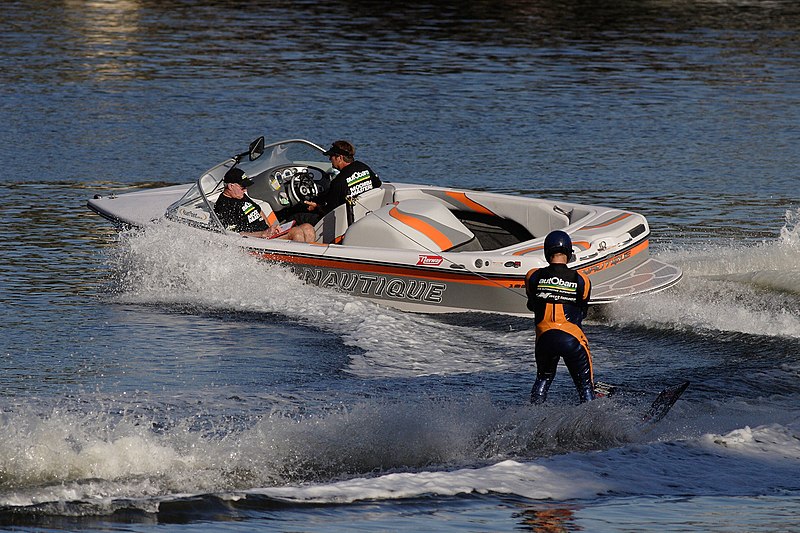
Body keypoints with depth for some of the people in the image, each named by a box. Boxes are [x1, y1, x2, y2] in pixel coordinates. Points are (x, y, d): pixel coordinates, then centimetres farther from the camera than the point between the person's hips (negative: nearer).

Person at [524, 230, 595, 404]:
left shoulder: (533, 277, 1)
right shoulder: (581, 281, -1)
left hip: (544, 338, 2)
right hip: (572, 338, -2)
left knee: (543, 379, 26)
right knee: (585, 385, 11)